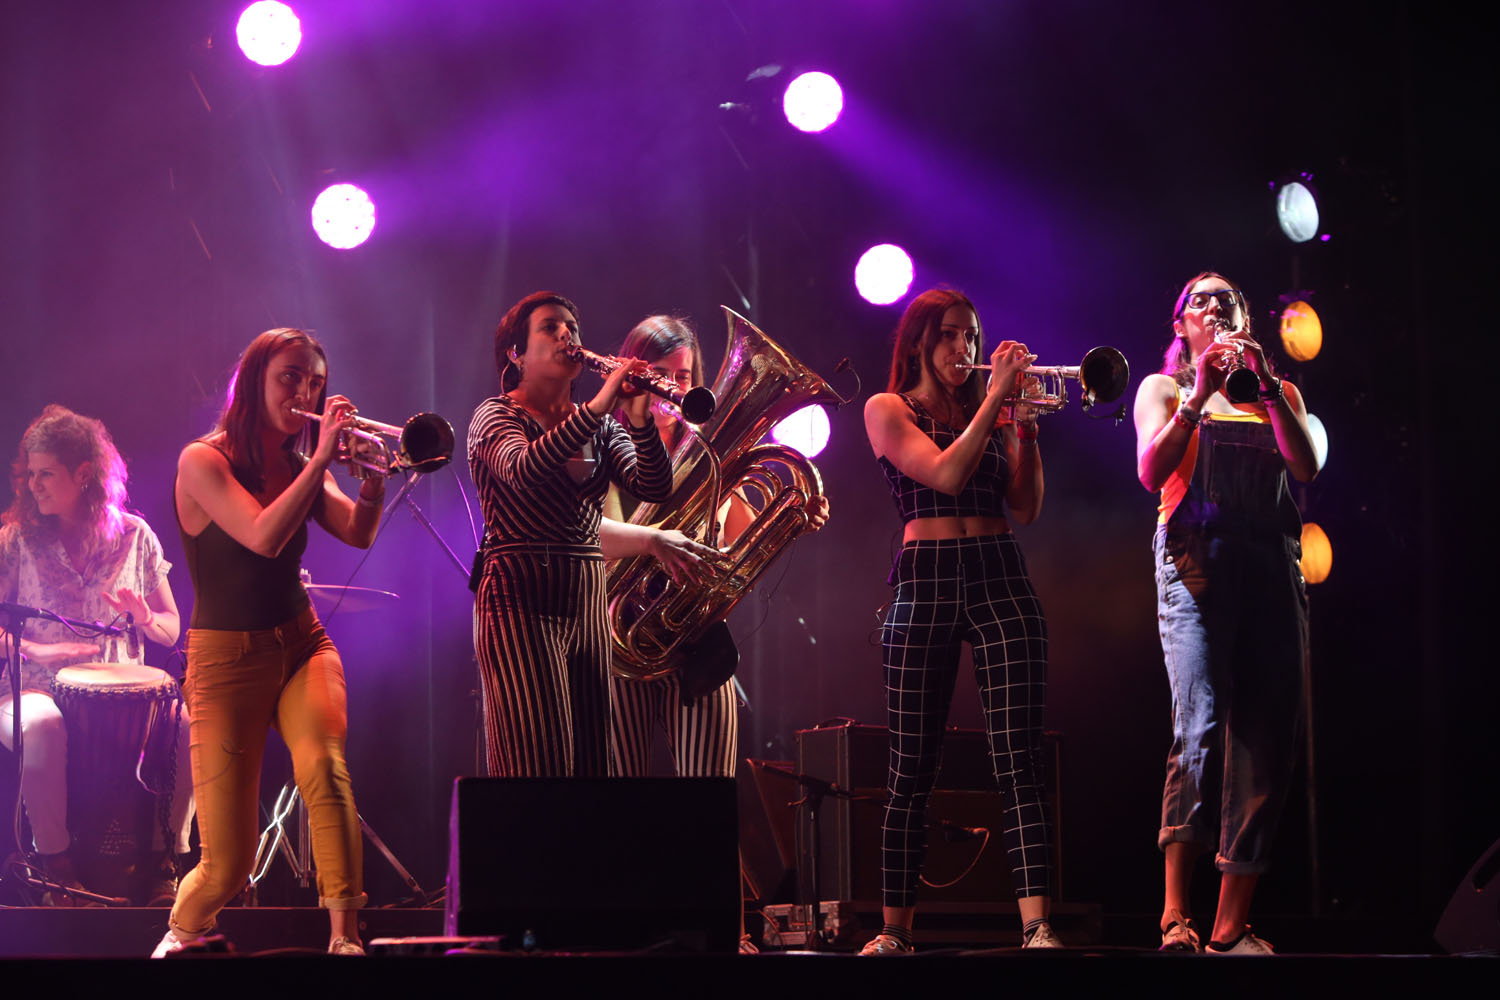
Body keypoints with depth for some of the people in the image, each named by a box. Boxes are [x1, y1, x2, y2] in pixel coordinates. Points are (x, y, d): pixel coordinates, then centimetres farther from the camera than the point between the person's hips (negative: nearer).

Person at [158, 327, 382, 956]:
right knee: (228, 864, -6)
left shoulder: (297, 468, 10)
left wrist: (374, 472, -22)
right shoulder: (204, 461, -8)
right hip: (227, 659, -4)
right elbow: (263, 537, -24)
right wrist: (322, 459, -24)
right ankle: (181, 933, 26)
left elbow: (359, 533, -5)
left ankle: (345, 937, -29)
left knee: (324, 770, -30)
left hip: (301, 645, 4)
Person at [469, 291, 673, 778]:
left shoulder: (602, 427, 17)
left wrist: (641, 423, -18)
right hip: (521, 598, -6)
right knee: (538, 762, -13)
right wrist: (597, 407, -29)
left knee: (591, 761, 3)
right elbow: (523, 471, -22)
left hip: (587, 601, 6)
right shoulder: (496, 415, 1)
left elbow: (654, 487, 0)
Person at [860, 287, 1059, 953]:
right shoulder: (888, 409, 5)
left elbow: (1025, 508, 7)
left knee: (1018, 761, -9)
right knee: (912, 770, -1)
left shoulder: (989, 412, 16)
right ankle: (895, 929, 9)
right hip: (926, 582, -3)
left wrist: (1023, 423, -3)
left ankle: (1037, 926, -17)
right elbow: (944, 475, -11)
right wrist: (996, 400, -10)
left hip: (1001, 581, 3)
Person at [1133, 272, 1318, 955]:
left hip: (1271, 564, 4)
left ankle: (1230, 926, -2)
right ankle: (1175, 916, -20)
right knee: (1200, 728, -20)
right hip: (1196, 561, -3)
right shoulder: (1164, 388, 16)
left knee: (1266, 741, -4)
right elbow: (1151, 472, -2)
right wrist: (1200, 395, -12)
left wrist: (1267, 385, -7)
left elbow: (1306, 468, 3)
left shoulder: (1278, 394, 22)